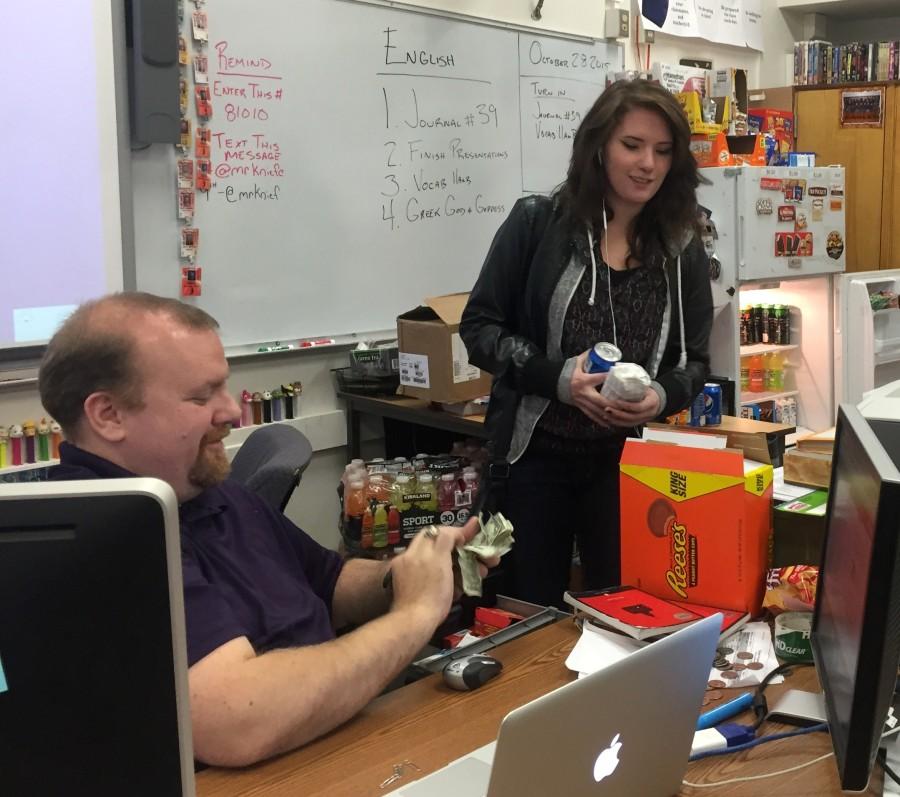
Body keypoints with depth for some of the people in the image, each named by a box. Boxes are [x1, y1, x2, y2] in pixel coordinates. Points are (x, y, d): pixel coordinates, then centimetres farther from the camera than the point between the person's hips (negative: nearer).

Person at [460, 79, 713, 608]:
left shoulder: (683, 249, 4)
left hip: (633, 461, 2)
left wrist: (662, 397, -15)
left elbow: (696, 362, 8)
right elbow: (479, 327, -5)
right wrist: (558, 377, -19)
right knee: (529, 611, 11)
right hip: (535, 455, -2)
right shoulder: (536, 222, -5)